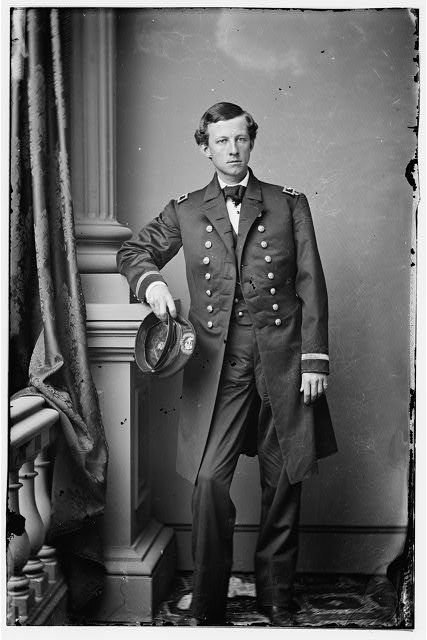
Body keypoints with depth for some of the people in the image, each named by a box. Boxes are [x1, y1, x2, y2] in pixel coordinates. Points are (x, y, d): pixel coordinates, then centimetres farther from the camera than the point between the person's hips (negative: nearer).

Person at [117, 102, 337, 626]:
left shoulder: (289, 205, 8)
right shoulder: (184, 212, 10)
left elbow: (310, 284, 5)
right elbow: (132, 252, 19)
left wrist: (314, 358, -3)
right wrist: (151, 281, -5)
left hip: (282, 358, 0)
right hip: (218, 362, 0)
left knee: (283, 483, 6)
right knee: (209, 479, -9)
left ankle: (276, 596, 23)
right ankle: (207, 604, 6)